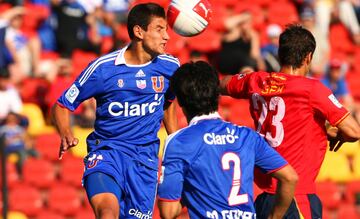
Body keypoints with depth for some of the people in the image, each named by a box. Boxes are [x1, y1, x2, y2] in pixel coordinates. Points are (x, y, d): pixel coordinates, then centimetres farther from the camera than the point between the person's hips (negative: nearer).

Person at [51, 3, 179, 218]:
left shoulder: (170, 66, 1)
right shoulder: (102, 68, -9)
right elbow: (62, 106, -1)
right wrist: (66, 135, -21)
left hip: (146, 156, 4)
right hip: (106, 150, -4)